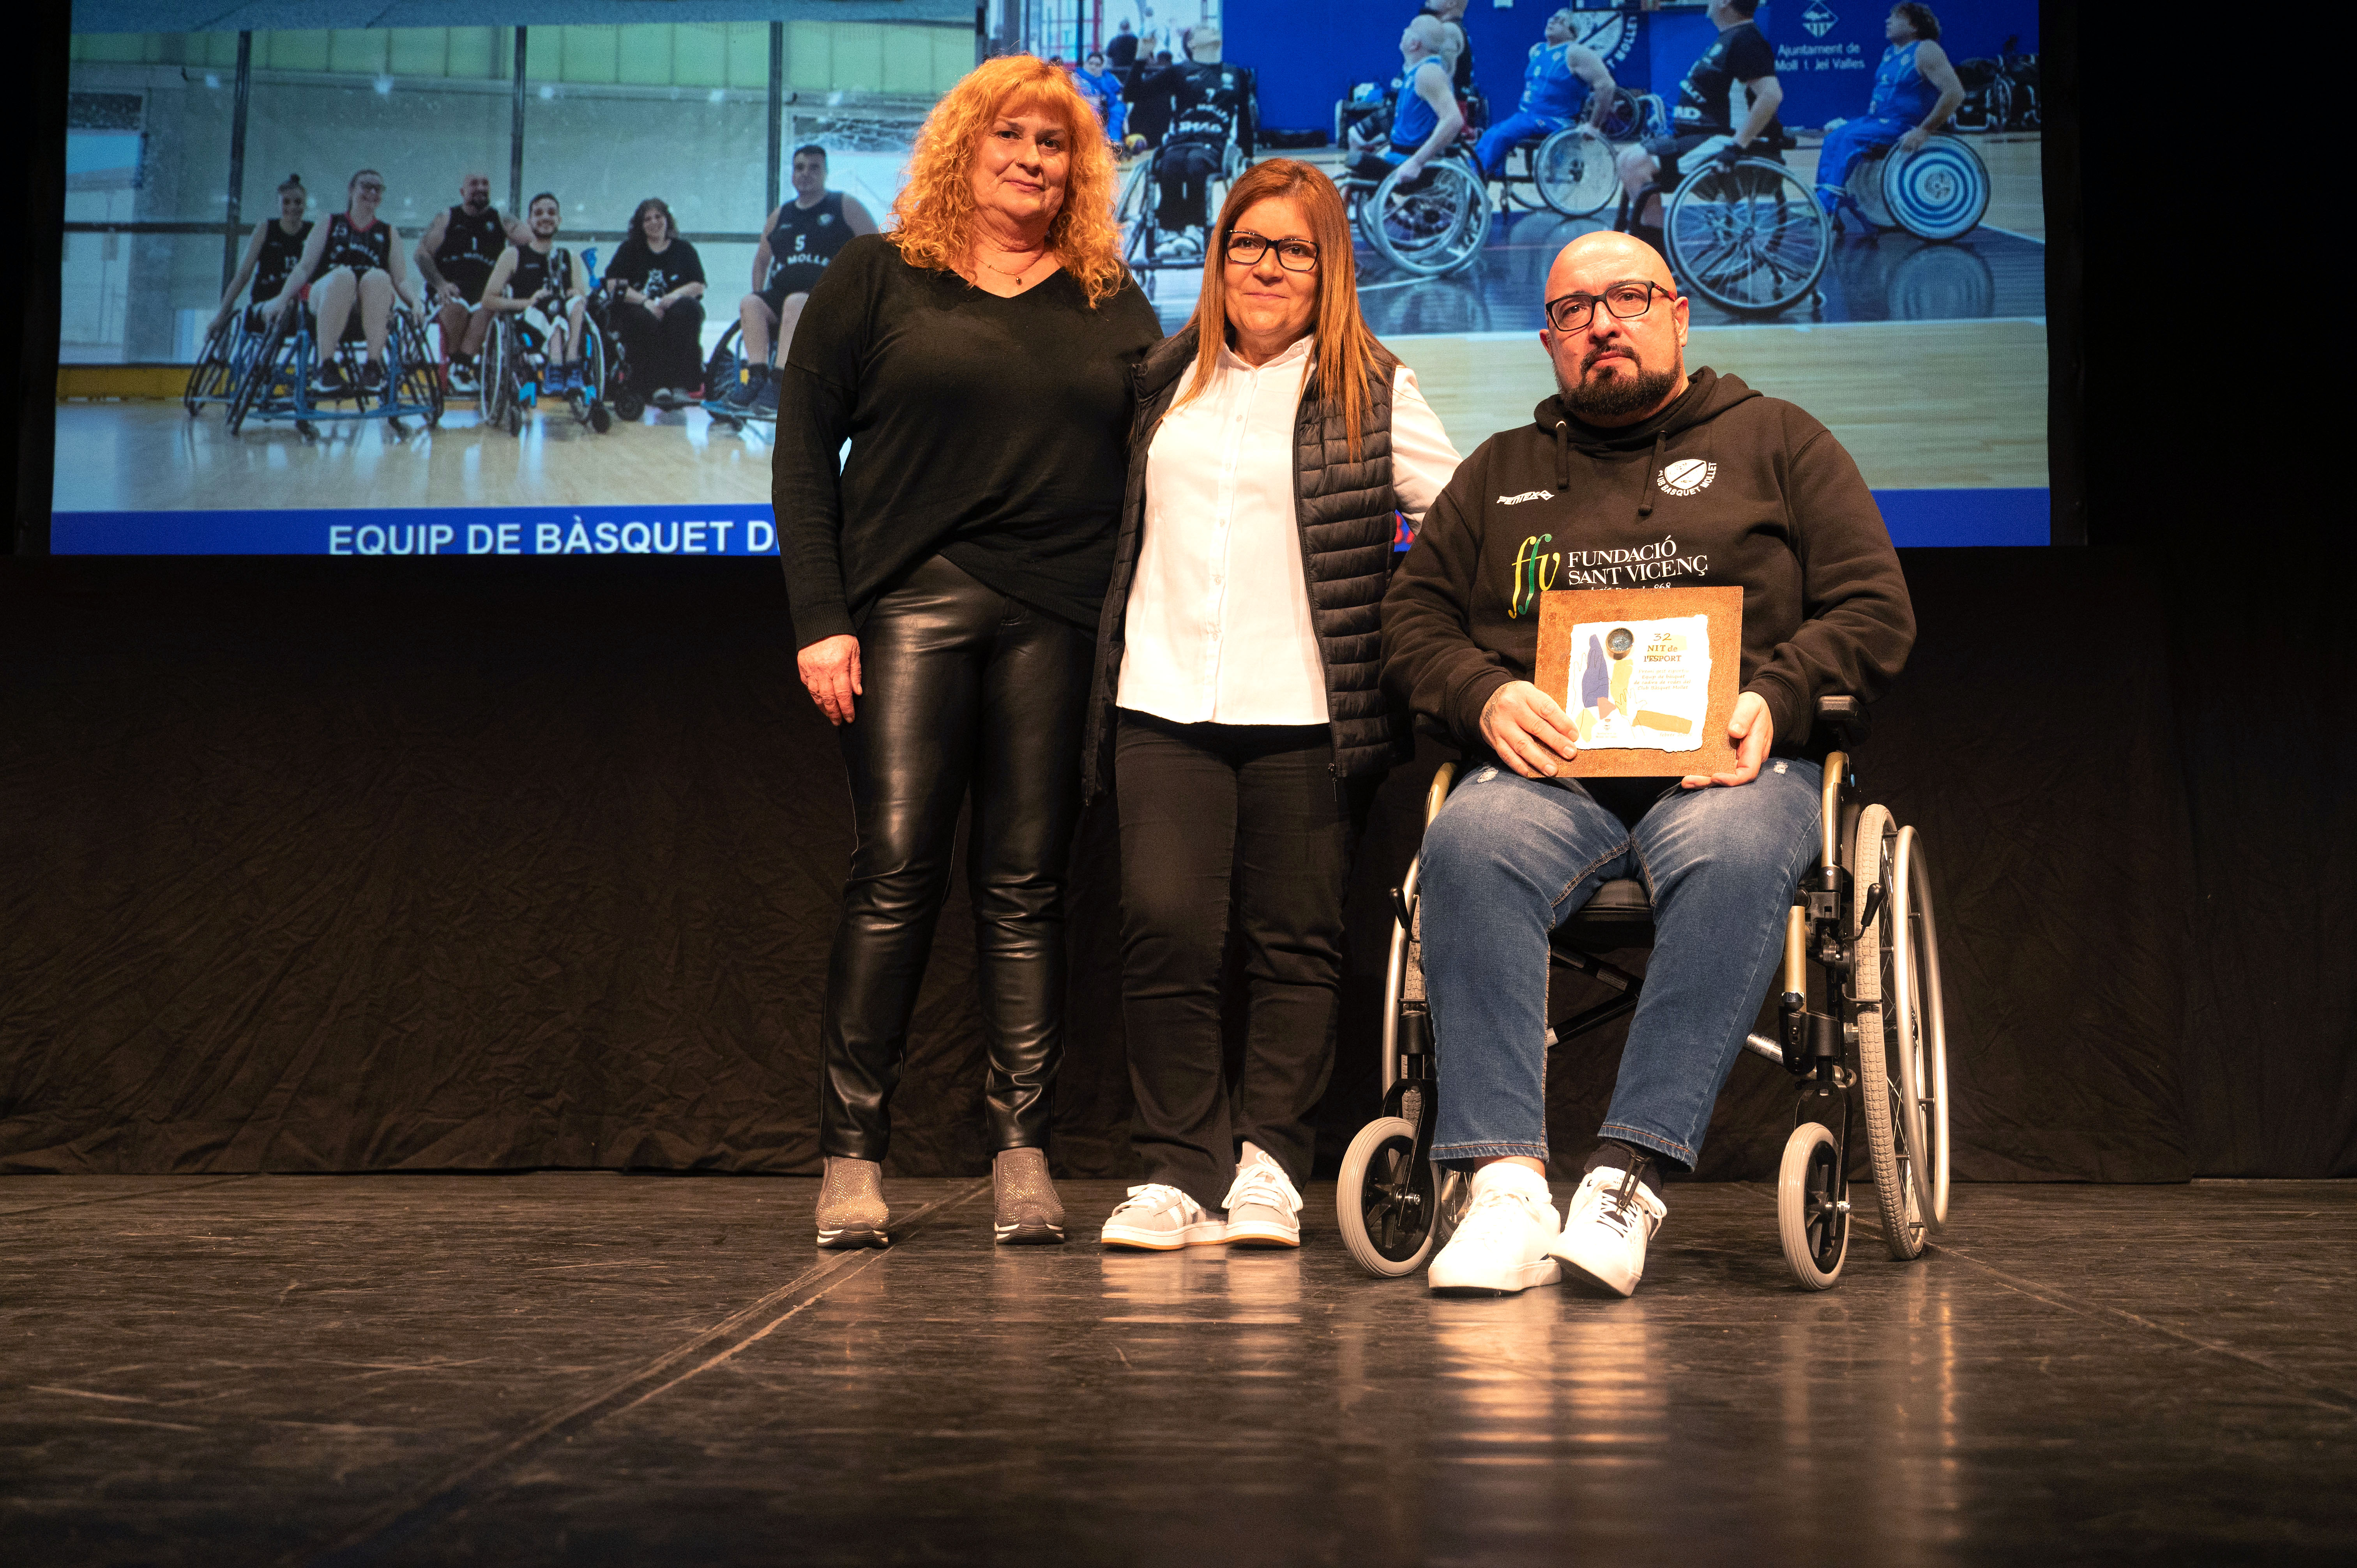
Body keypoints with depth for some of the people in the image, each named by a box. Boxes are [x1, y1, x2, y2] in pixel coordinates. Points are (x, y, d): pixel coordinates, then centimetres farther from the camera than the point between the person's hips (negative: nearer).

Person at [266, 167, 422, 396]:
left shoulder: (389, 233, 24)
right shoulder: (330, 226, 21)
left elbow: (401, 280, 14)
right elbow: (305, 268, 12)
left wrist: (416, 302, -8)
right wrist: (283, 298, -5)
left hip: (372, 311, 1)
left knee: (378, 277, -35)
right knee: (343, 275, -37)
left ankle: (373, 367, -35)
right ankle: (326, 367, -38)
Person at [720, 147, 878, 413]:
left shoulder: (845, 207, 7)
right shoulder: (780, 216, 20)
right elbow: (762, 260, 29)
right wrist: (760, 297, 15)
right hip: (780, 296, 5)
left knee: (796, 303, -37)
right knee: (750, 304, -25)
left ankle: (781, 385, -49)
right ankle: (757, 377, -40)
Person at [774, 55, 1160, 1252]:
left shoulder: (1113, 307, 16)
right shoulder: (876, 277, 9)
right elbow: (803, 447, 4)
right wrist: (819, 617, -5)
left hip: (1058, 619, 2)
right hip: (908, 602, -2)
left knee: (1026, 884, 2)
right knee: (896, 871, -7)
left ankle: (1021, 1151, 5)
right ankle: (852, 1154, -2)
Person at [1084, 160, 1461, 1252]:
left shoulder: (1374, 394, 4)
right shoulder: (1168, 379, 15)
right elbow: (1121, 524, 24)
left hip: (1302, 710, -2)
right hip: (1162, 703, 2)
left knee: (1296, 943, 3)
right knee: (1163, 928, -7)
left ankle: (1269, 1164, 12)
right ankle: (1179, 1170, 2)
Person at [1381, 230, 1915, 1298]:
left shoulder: (1777, 443, 20)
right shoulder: (1501, 471, 27)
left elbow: (1876, 610, 12)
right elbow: (1412, 618, 19)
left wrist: (1773, 699, -8)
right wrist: (1486, 697, -3)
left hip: (1727, 762, -1)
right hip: (1548, 764, 2)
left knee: (1733, 855, -38)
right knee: (1469, 844, -34)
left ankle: (1632, 1175, -41)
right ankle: (1504, 1182, -40)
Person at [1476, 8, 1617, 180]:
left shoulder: (1575, 53, -9)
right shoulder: (1536, 51, 16)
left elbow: (1605, 85, -16)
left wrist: (1594, 127, -17)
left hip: (1553, 124, -8)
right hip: (1525, 114, 8)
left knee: (1500, 136, -24)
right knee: (1490, 136, -13)